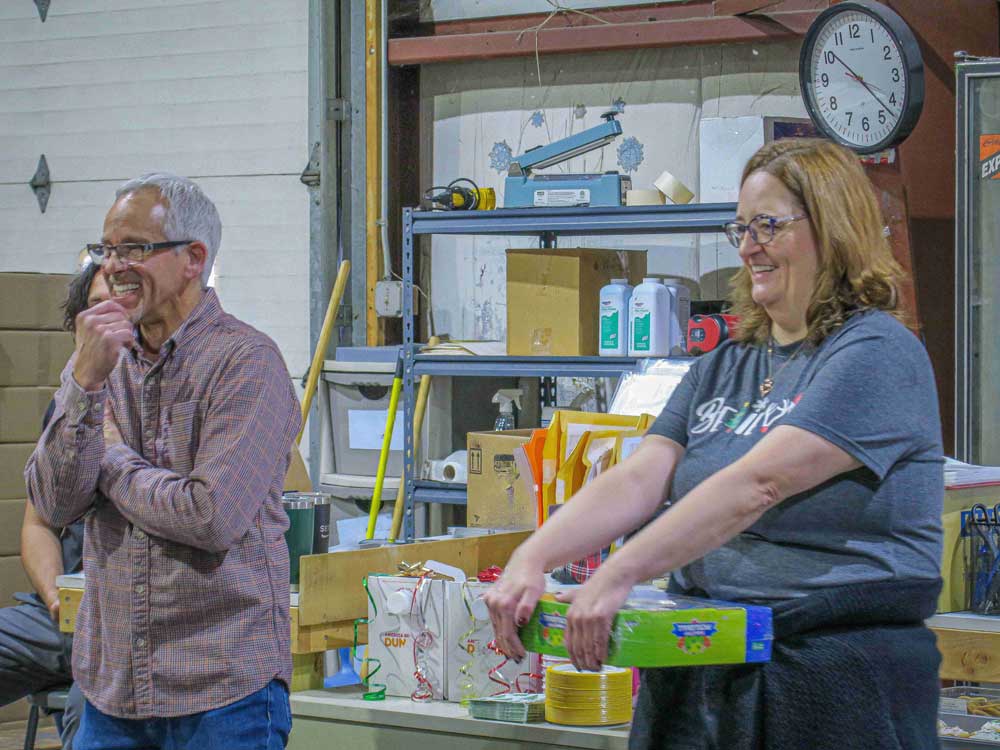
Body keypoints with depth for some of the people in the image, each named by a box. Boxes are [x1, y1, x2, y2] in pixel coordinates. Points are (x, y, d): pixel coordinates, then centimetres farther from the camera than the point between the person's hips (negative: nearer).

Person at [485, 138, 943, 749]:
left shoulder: (878, 355, -10)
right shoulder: (723, 367, 15)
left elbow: (758, 484, -21)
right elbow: (639, 480, 2)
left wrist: (619, 574, -28)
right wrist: (532, 558, -15)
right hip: (700, 672, 6)